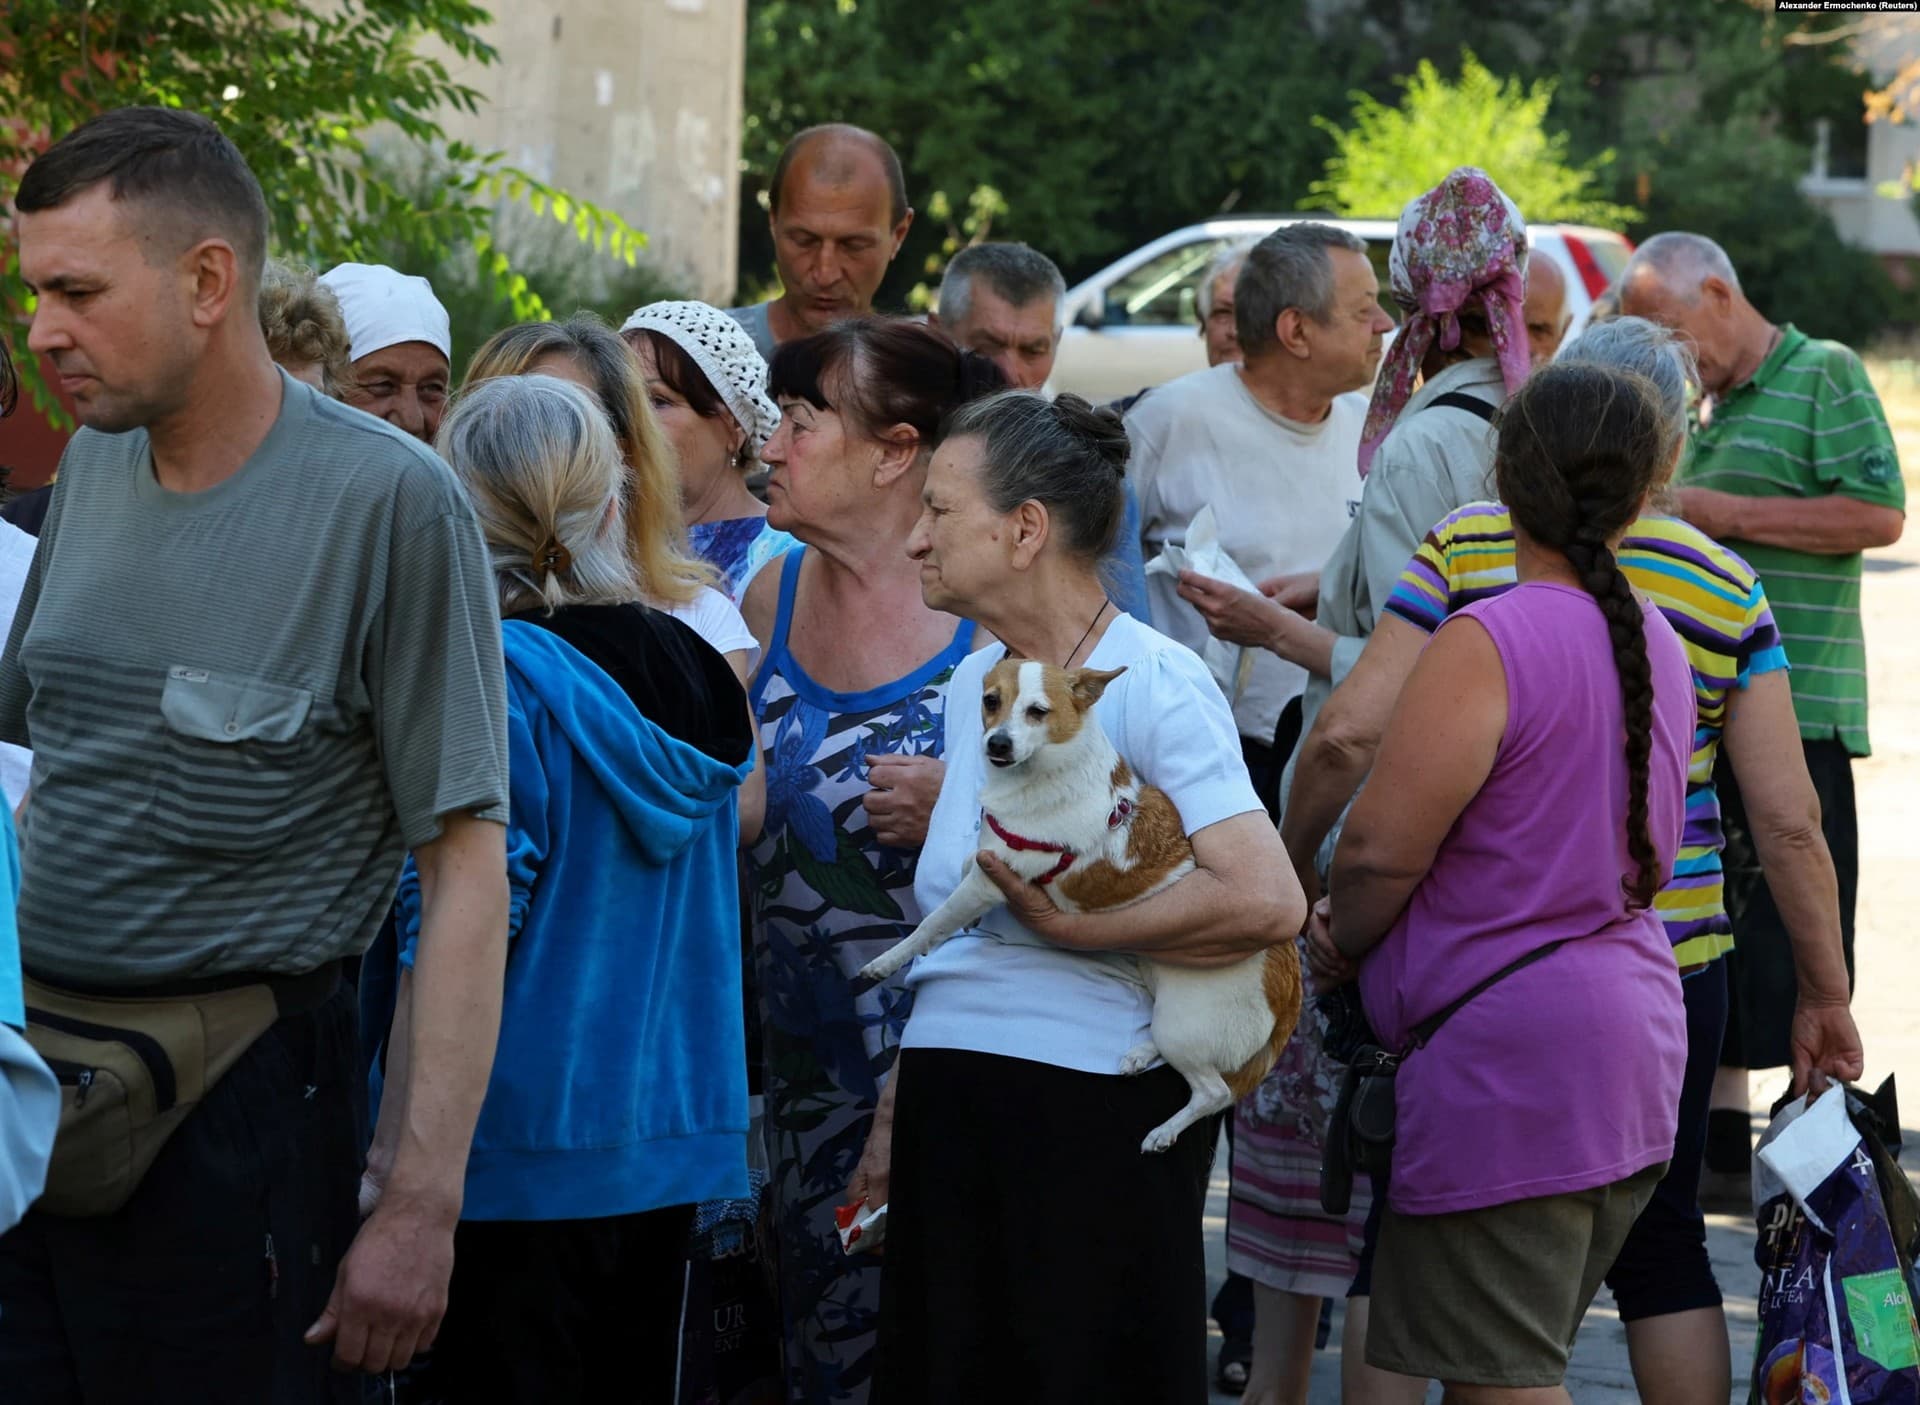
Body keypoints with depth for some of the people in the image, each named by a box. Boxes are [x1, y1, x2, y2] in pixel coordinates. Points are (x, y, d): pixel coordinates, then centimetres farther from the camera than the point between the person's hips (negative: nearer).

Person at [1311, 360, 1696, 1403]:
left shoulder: (1487, 643, -16)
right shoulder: (1655, 643, 10)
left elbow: (1382, 847, -18)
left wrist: (1339, 940, 4)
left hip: (1506, 1045, -9)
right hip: (1634, 1035, 9)